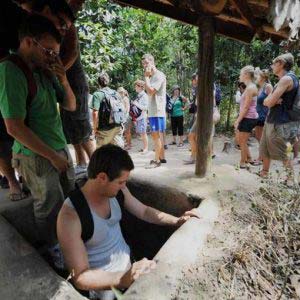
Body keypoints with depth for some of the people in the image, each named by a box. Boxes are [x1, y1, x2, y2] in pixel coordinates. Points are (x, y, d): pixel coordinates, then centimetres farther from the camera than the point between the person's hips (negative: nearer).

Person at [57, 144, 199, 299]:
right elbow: (80, 277, -27)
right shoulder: (70, 215, -30)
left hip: (128, 263, 5)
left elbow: (144, 211, 2)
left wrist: (177, 221, -8)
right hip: (103, 282, -5)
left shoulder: (118, 191, -12)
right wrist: (124, 278, -40)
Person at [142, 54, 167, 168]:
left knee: (156, 135, -7)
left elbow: (150, 91, -18)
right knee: (156, 135, 13)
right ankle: (161, 157, 22)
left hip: (158, 110, -10)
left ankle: (156, 160, 0)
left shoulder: (159, 75, -9)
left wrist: (146, 76, -11)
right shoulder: (152, 77, 19)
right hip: (152, 111, 10)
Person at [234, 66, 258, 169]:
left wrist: (238, 120, -16)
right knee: (240, 140, 18)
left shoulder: (250, 88, -16)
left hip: (248, 118, -10)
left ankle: (243, 163, 14)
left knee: (242, 142, 1)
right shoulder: (249, 87, 15)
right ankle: (249, 159, 29)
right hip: (246, 118, 10)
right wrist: (239, 119, 18)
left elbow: (246, 107, -19)